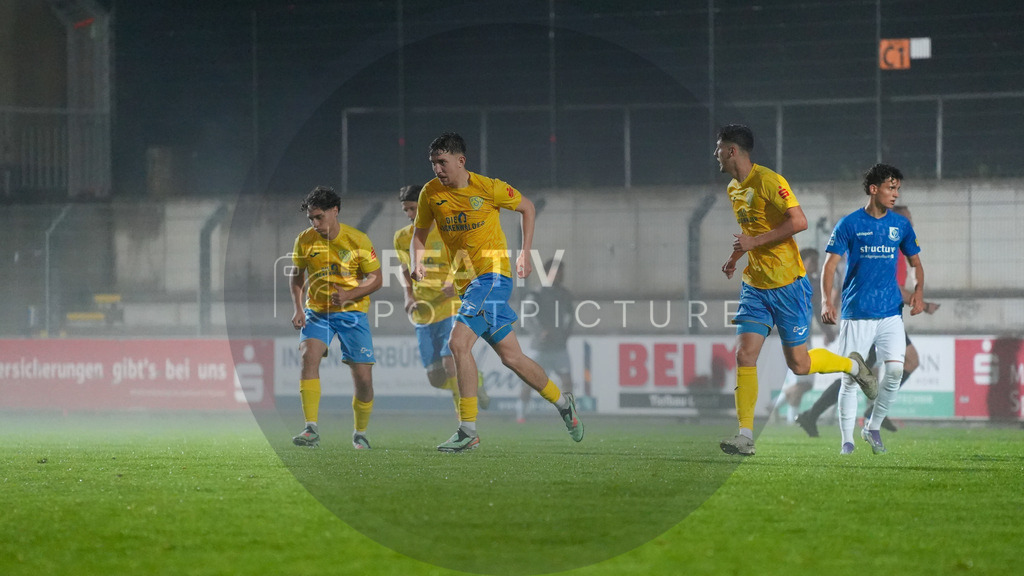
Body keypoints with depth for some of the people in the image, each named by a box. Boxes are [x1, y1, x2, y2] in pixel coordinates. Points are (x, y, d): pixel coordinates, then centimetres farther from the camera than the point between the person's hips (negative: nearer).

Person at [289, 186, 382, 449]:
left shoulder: (357, 240, -9)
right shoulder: (305, 240, -2)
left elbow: (375, 279, -4)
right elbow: (297, 276, 12)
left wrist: (349, 295, -20)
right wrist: (298, 308, -2)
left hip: (352, 312, -1)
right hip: (317, 312, 1)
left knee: (363, 378, -5)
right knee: (309, 355, -26)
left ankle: (360, 433, 21)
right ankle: (311, 430, -29)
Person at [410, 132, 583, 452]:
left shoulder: (488, 188, -9)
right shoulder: (431, 193, 2)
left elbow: (527, 208, 7)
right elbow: (420, 233, 15)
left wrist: (525, 253, 3)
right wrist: (418, 262, -5)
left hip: (492, 274, -6)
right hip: (466, 281, 6)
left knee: (458, 342, -21)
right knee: (511, 357, 10)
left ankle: (468, 430, -19)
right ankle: (561, 401, 32)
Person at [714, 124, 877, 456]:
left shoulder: (768, 181, -16)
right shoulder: (734, 189, 11)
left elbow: (799, 222, -22)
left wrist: (755, 242, -22)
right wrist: (736, 256, 13)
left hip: (787, 285, -7)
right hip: (754, 287, 7)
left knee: (798, 365, 0)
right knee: (744, 356, -8)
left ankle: (852, 365, 28)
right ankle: (745, 436, -8)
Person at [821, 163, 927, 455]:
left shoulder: (901, 225, 9)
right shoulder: (850, 224, -1)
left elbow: (915, 263, 19)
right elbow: (830, 264, -3)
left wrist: (919, 291, 0)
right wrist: (826, 301, -16)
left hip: (891, 312, 3)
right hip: (856, 313, -3)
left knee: (895, 369, -11)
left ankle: (873, 427, 9)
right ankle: (847, 440, 7)